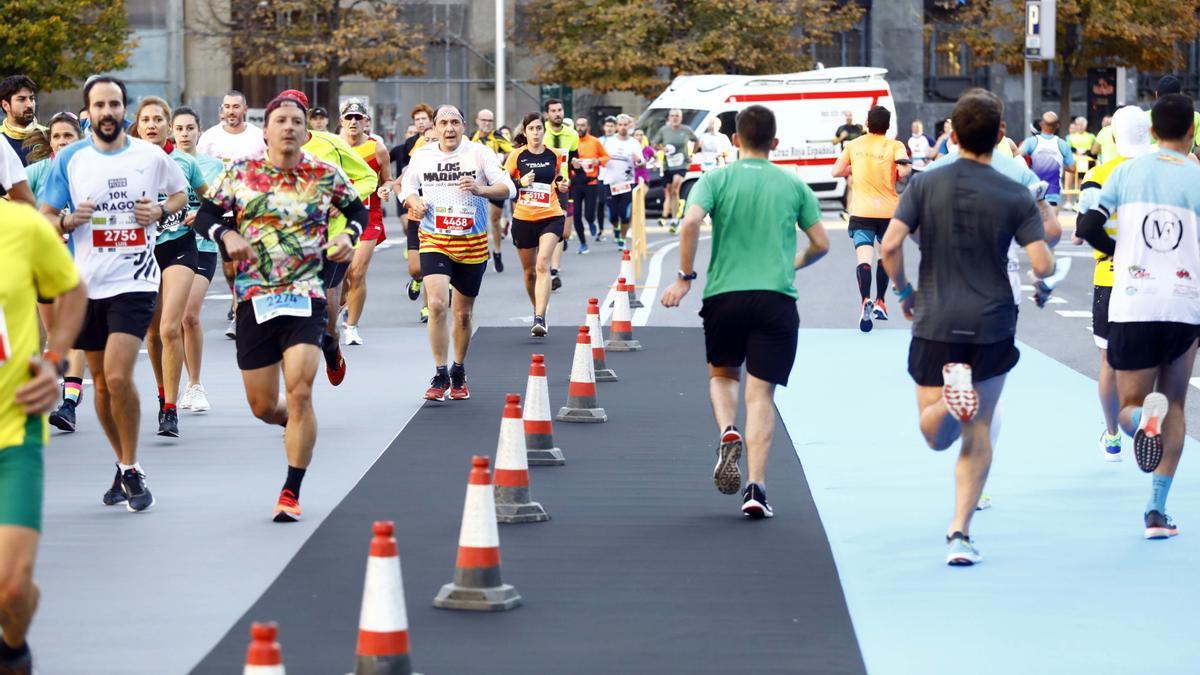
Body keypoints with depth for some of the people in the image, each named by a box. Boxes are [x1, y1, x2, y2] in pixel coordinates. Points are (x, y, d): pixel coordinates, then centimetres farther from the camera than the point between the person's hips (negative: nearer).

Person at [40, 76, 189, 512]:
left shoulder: (152, 157, 0)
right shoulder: (69, 160, 1)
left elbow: (181, 193, 18)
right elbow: (43, 220, 6)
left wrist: (161, 211, -3)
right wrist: (69, 220, -16)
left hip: (134, 282, -3)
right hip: (87, 283, 3)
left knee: (118, 376, -18)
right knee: (101, 383, 10)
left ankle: (131, 470, -4)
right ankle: (124, 466, 26)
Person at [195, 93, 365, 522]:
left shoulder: (326, 176, 2)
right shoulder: (240, 174, 2)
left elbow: (358, 210, 18)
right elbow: (205, 215, 9)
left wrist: (349, 236, -1)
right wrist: (226, 235, -11)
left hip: (306, 296, -1)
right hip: (254, 298, 2)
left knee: (299, 395, -15)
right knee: (262, 407, 6)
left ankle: (291, 493, -6)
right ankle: (295, 423, 43)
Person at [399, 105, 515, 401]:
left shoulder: (479, 153, -3)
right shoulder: (422, 155, 3)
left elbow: (508, 188, -8)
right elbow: (407, 186, 19)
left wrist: (480, 189, -27)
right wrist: (413, 201, -5)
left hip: (473, 243, 0)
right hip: (434, 241, 0)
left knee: (463, 313, 10)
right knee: (436, 304, -20)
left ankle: (459, 373, 31)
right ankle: (440, 375, -11)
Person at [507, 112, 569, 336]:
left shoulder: (554, 156, 4)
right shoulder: (517, 156, 0)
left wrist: (562, 185, 0)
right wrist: (520, 182, -16)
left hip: (551, 217, -1)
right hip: (523, 218, 1)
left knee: (542, 265, -19)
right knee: (529, 270, 12)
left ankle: (540, 319, -25)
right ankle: (537, 311, 35)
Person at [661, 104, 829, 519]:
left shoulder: (716, 180, 3)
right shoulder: (793, 185, 8)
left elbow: (691, 222, -14)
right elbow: (821, 244, 11)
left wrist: (685, 276, -4)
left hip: (724, 294, 0)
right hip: (776, 298, 0)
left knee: (721, 373, 24)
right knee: (761, 393, 0)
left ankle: (728, 432, -5)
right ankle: (755, 487, -9)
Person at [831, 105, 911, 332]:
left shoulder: (853, 145, 4)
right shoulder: (894, 146, -4)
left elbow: (836, 171, 7)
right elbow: (903, 172, -18)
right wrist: (908, 166, 4)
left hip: (861, 212, 0)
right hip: (889, 210, 0)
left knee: (864, 258, -11)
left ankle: (866, 302, -34)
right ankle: (879, 303, 26)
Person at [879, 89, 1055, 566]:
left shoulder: (925, 184, -3)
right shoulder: (1015, 196, -5)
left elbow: (890, 245, -10)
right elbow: (1042, 265, -11)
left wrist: (903, 291, 8)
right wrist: (1047, 269, 14)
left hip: (935, 324, 0)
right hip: (992, 325, 0)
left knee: (935, 436, 9)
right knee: (977, 433, 12)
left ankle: (951, 401, -27)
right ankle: (960, 534, 4)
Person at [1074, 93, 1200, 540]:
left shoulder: (1127, 172, 4)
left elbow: (1089, 226, 3)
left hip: (1131, 306, 0)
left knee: (1130, 405, 11)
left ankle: (1143, 418, -29)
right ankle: (1157, 509, 5)